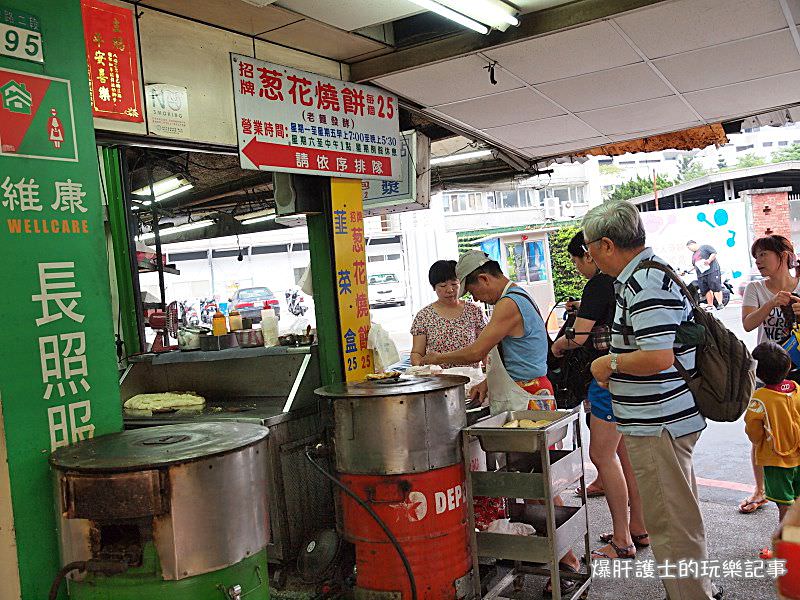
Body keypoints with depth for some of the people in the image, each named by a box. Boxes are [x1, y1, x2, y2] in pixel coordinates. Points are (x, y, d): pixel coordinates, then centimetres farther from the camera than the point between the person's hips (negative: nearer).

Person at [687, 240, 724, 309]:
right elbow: (695, 266, 33)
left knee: (716, 288, -12)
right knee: (706, 290, 0)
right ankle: (710, 305, 2)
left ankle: (720, 304, -13)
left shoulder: (705, 247, 5)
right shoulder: (693, 255, 28)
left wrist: (709, 260, -18)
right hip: (701, 275, 7)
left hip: (712, 271, -7)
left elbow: (714, 253, -6)